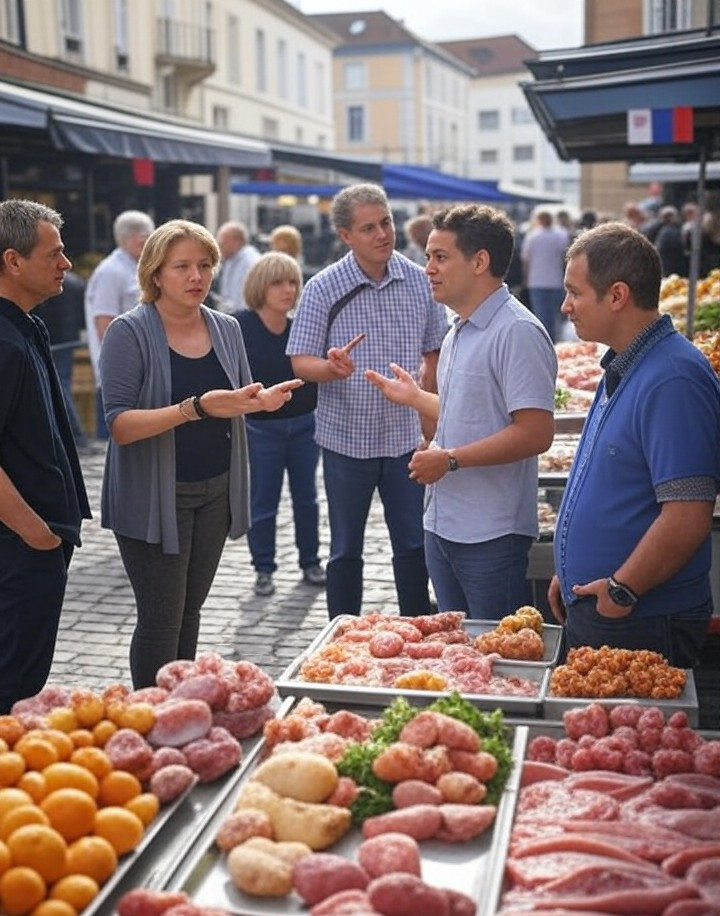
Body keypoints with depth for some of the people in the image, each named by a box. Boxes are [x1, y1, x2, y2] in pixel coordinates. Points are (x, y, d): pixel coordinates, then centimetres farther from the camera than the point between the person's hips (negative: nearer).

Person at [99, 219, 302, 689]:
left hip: (216, 490, 5)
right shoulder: (130, 332, -12)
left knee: (190, 611, 14)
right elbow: (120, 426, -19)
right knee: (161, 621, -1)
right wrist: (195, 409, -31)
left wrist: (263, 399, -7)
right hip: (155, 497, -5)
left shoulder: (226, 328, 6)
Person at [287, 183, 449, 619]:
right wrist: (332, 368, -30)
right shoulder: (323, 288, -8)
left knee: (414, 545, 10)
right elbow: (301, 362, -8)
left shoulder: (420, 280, 0)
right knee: (346, 550, 10)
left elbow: (435, 352, 10)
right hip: (346, 437, -2)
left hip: (405, 436, 2)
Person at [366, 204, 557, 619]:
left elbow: (536, 432, -24)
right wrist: (415, 397, 25)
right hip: (442, 524, 9)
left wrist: (451, 459, -21)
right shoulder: (460, 332, 14)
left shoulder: (517, 331, -17)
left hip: (491, 536, -9)